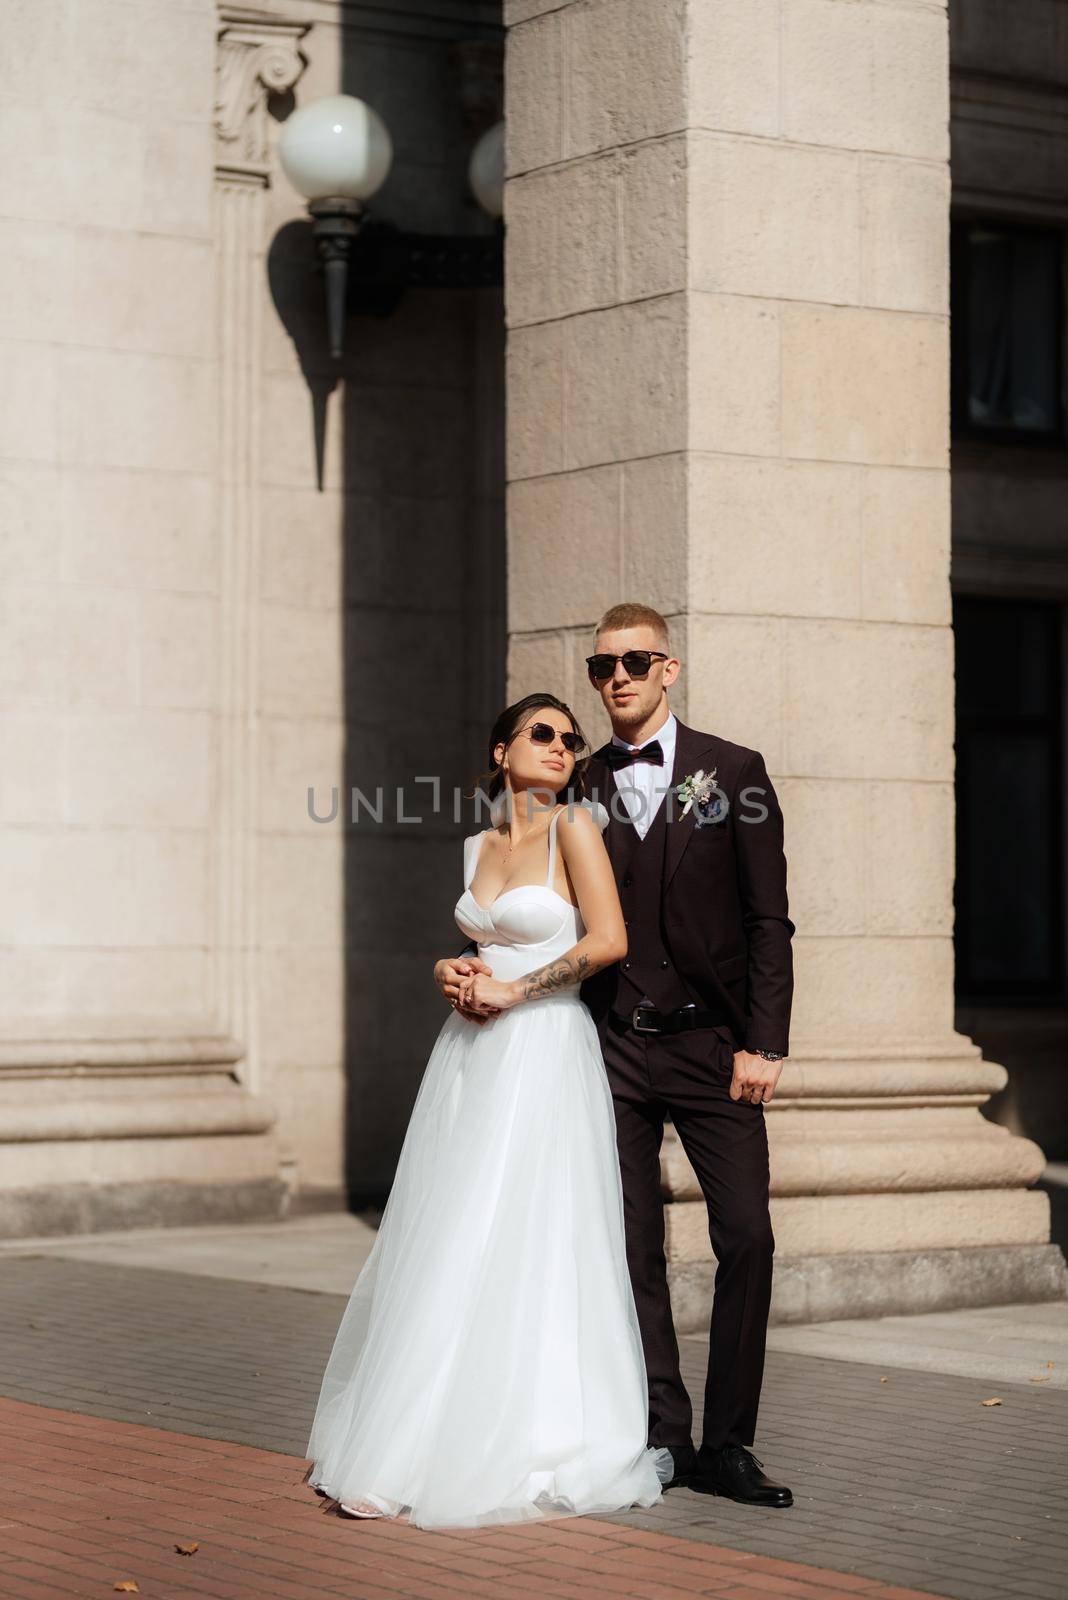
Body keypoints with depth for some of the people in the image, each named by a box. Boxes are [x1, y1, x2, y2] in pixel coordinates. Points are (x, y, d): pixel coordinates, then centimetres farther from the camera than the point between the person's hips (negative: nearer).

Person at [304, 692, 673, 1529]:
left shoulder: (574, 826, -5)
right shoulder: (479, 847, 13)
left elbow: (609, 940, -12)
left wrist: (512, 989, -10)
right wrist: (464, 979, 4)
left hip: (546, 1051, -6)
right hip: (471, 1053, 6)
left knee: (529, 1246, -7)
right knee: (446, 1247, 6)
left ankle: (536, 1448, 0)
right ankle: (433, 1435, 15)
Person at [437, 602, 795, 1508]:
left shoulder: (732, 773, 1)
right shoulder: (579, 791, 7)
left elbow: (768, 919, -1)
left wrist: (763, 1044, -9)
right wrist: (474, 962, -9)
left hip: (710, 1045, -2)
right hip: (613, 1049, 2)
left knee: (747, 1237, -7)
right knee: (634, 1252, 3)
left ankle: (726, 1449, 1)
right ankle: (662, 1440, 12)